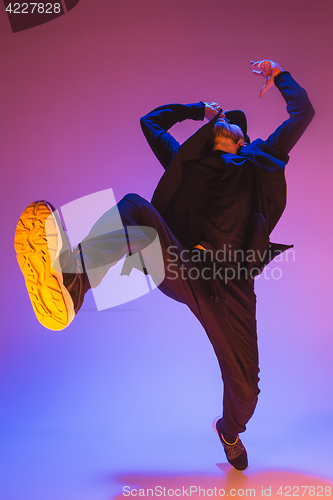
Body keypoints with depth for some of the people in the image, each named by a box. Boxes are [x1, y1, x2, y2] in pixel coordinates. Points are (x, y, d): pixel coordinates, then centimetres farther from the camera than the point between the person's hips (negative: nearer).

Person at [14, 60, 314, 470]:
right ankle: (70, 278, -55)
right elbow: (150, 120, 38)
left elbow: (303, 113, 30)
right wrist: (198, 110, 40)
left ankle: (230, 430, 38)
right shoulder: (188, 159, 26)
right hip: (179, 268, 0)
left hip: (230, 281, 0)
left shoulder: (259, 161, 26)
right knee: (135, 208, -27)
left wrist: (279, 74, 41)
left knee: (244, 385, -1)